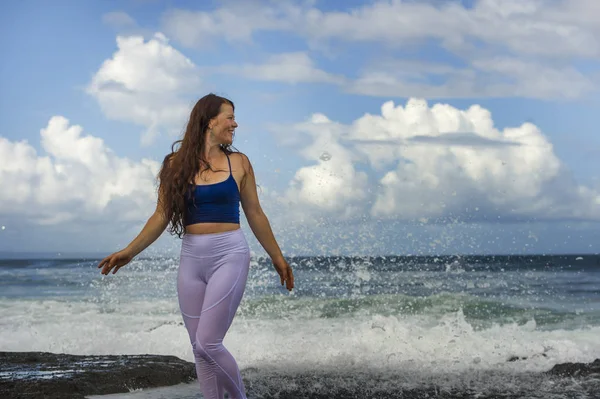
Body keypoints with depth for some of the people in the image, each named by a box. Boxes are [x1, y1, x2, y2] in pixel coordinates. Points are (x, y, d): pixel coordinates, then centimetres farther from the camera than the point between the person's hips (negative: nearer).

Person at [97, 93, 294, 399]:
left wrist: (277, 257, 13)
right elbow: (162, 216, 5)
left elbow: (255, 215, 10)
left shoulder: (238, 163, 3)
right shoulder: (177, 165, 4)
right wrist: (129, 251, -1)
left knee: (207, 344, -12)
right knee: (199, 349, 5)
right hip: (191, 259, 3)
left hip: (229, 257, -2)